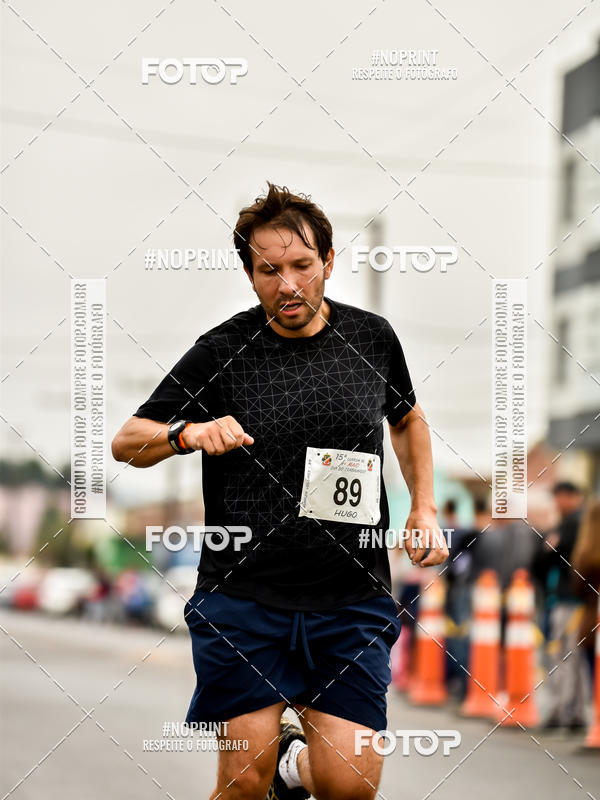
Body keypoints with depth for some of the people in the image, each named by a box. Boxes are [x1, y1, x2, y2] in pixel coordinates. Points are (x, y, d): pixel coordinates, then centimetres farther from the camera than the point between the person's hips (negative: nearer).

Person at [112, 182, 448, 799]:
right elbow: (126, 442, 1)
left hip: (351, 601, 2)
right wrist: (186, 433, -19)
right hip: (243, 596, -2)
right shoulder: (221, 352, -3)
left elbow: (408, 418, 25)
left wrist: (424, 508, 14)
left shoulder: (371, 337, 6)